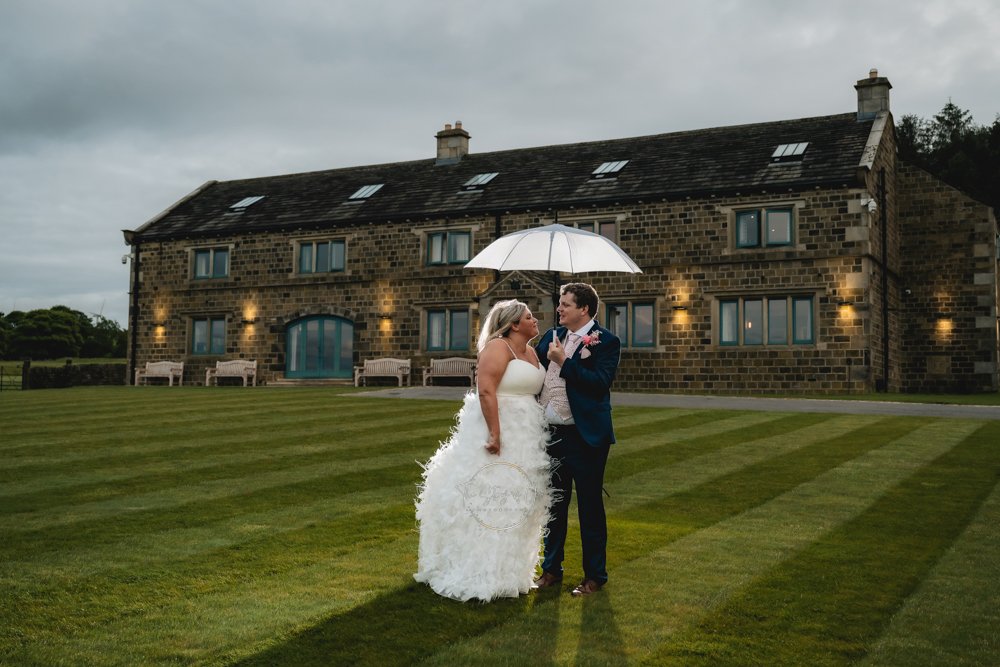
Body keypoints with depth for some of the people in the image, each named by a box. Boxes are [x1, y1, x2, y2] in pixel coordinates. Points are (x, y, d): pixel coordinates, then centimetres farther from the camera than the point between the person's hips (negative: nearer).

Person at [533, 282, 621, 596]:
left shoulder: (606, 341, -9)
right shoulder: (552, 336, 10)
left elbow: (601, 382, -21)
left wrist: (564, 362, -22)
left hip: (585, 437, -6)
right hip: (552, 434, 6)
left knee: (590, 506, 5)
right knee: (554, 504, 16)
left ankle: (594, 575, 19)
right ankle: (551, 568, 29)